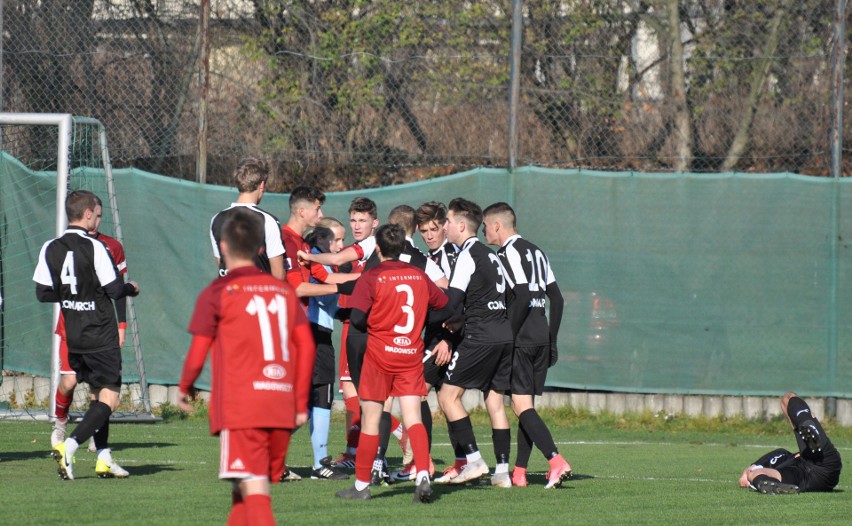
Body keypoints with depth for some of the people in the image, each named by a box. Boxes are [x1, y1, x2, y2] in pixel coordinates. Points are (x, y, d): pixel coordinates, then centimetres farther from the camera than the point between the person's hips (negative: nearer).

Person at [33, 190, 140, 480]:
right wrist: (131, 289, 7)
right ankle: (69, 446, -21)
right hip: (100, 336, -6)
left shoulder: (51, 249, 1)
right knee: (109, 399, -3)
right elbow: (114, 289, -14)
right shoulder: (94, 248, -15)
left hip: (73, 337, 6)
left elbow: (43, 293, 3)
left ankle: (104, 458, 16)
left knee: (97, 394, 19)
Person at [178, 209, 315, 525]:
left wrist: (185, 389, 18)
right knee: (244, 489, 17)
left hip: (239, 409, -5)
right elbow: (306, 347, 9)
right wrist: (301, 403, 16)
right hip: (281, 409, 5)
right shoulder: (284, 291, 13)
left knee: (254, 491, -12)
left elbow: (197, 354, -1)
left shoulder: (217, 293, -1)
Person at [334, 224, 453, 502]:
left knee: (370, 421, 5)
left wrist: (371, 326, 5)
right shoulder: (419, 276, 6)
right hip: (412, 354, 3)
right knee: (413, 419, -1)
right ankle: (423, 475, -20)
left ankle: (361, 485, 11)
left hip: (379, 354, -3)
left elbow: (357, 317, -17)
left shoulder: (371, 278, -9)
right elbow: (444, 308, 15)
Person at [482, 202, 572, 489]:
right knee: (526, 405, 12)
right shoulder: (535, 252, 18)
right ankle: (519, 473, 14)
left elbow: (523, 296, -20)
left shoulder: (509, 253, -8)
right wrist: (551, 341, 20)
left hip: (521, 340, -9)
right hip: (541, 339, 9)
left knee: (522, 406, -11)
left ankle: (557, 462, -24)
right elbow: (556, 298, 17)